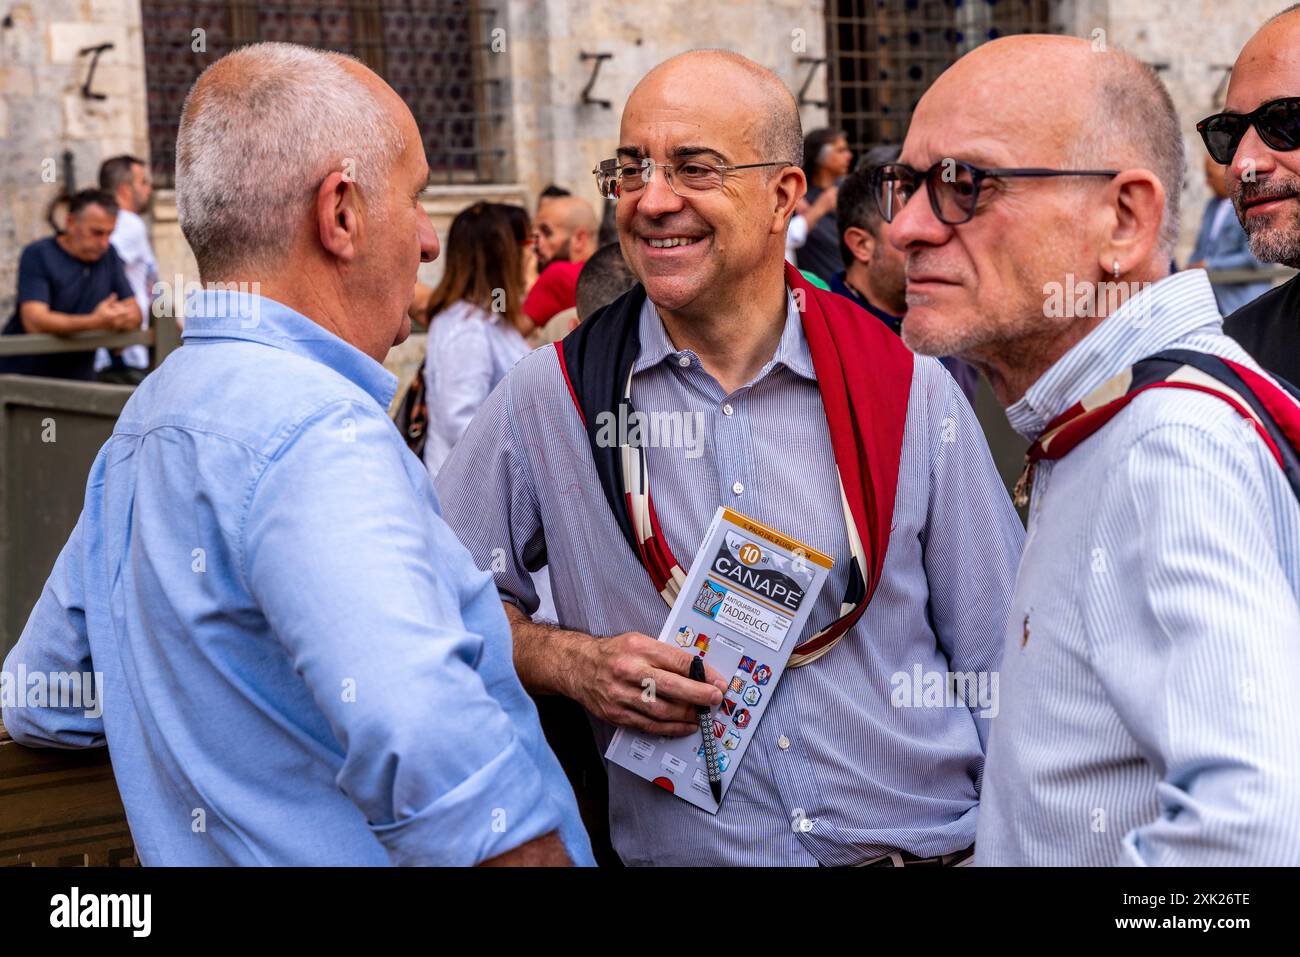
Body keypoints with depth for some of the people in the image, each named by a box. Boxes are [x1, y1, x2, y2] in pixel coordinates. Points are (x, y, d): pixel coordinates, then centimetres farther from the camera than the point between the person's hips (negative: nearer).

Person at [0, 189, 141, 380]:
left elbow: (135, 313, 10)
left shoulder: (108, 255, 10)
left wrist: (123, 318, -15)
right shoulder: (37, 255, -5)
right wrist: (94, 322, -30)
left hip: (79, 378, 5)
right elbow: (34, 321, -18)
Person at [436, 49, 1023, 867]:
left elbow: (997, 663, 0)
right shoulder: (548, 399, -5)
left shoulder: (909, 392, -5)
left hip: (931, 844, 0)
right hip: (678, 852, 0)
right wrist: (571, 663, -13)